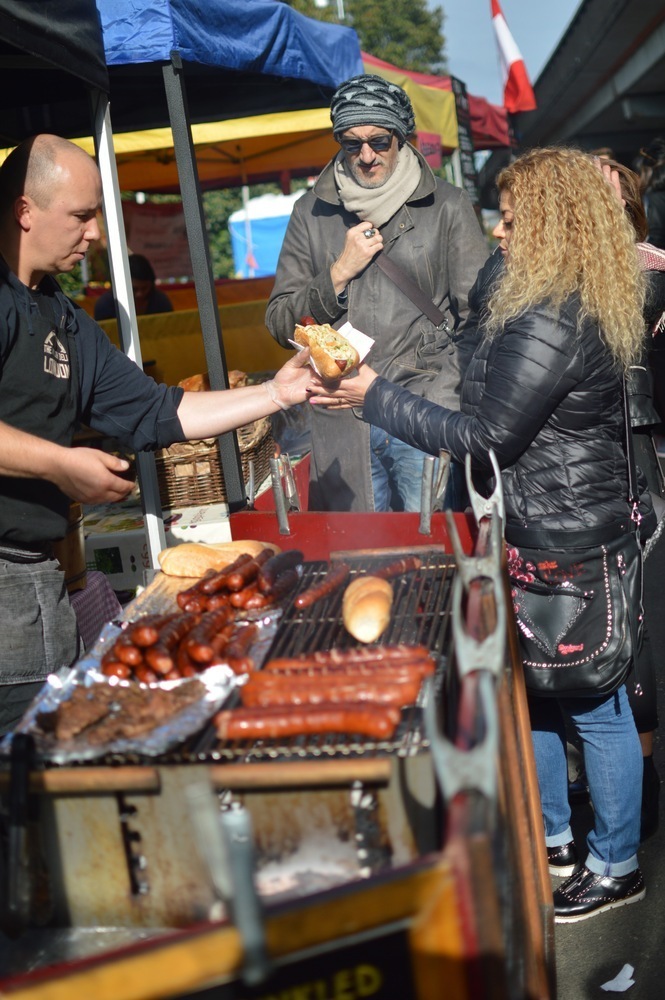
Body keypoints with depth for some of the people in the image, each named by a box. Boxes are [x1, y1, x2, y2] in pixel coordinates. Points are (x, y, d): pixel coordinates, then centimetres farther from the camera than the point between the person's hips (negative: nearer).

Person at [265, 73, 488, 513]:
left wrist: (467, 410, -5)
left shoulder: (447, 206, 5)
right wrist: (339, 273, -5)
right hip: (341, 423, 2)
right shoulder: (312, 213, 11)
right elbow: (280, 322, 9)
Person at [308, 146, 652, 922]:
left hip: (564, 542, -11)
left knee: (592, 706, 5)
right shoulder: (584, 306, 8)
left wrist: (375, 397, -15)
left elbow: (485, 438, -20)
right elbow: (480, 302, 23)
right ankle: (551, 839, 38)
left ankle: (615, 868, 24)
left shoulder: (547, 324, -24)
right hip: (547, 531, 11)